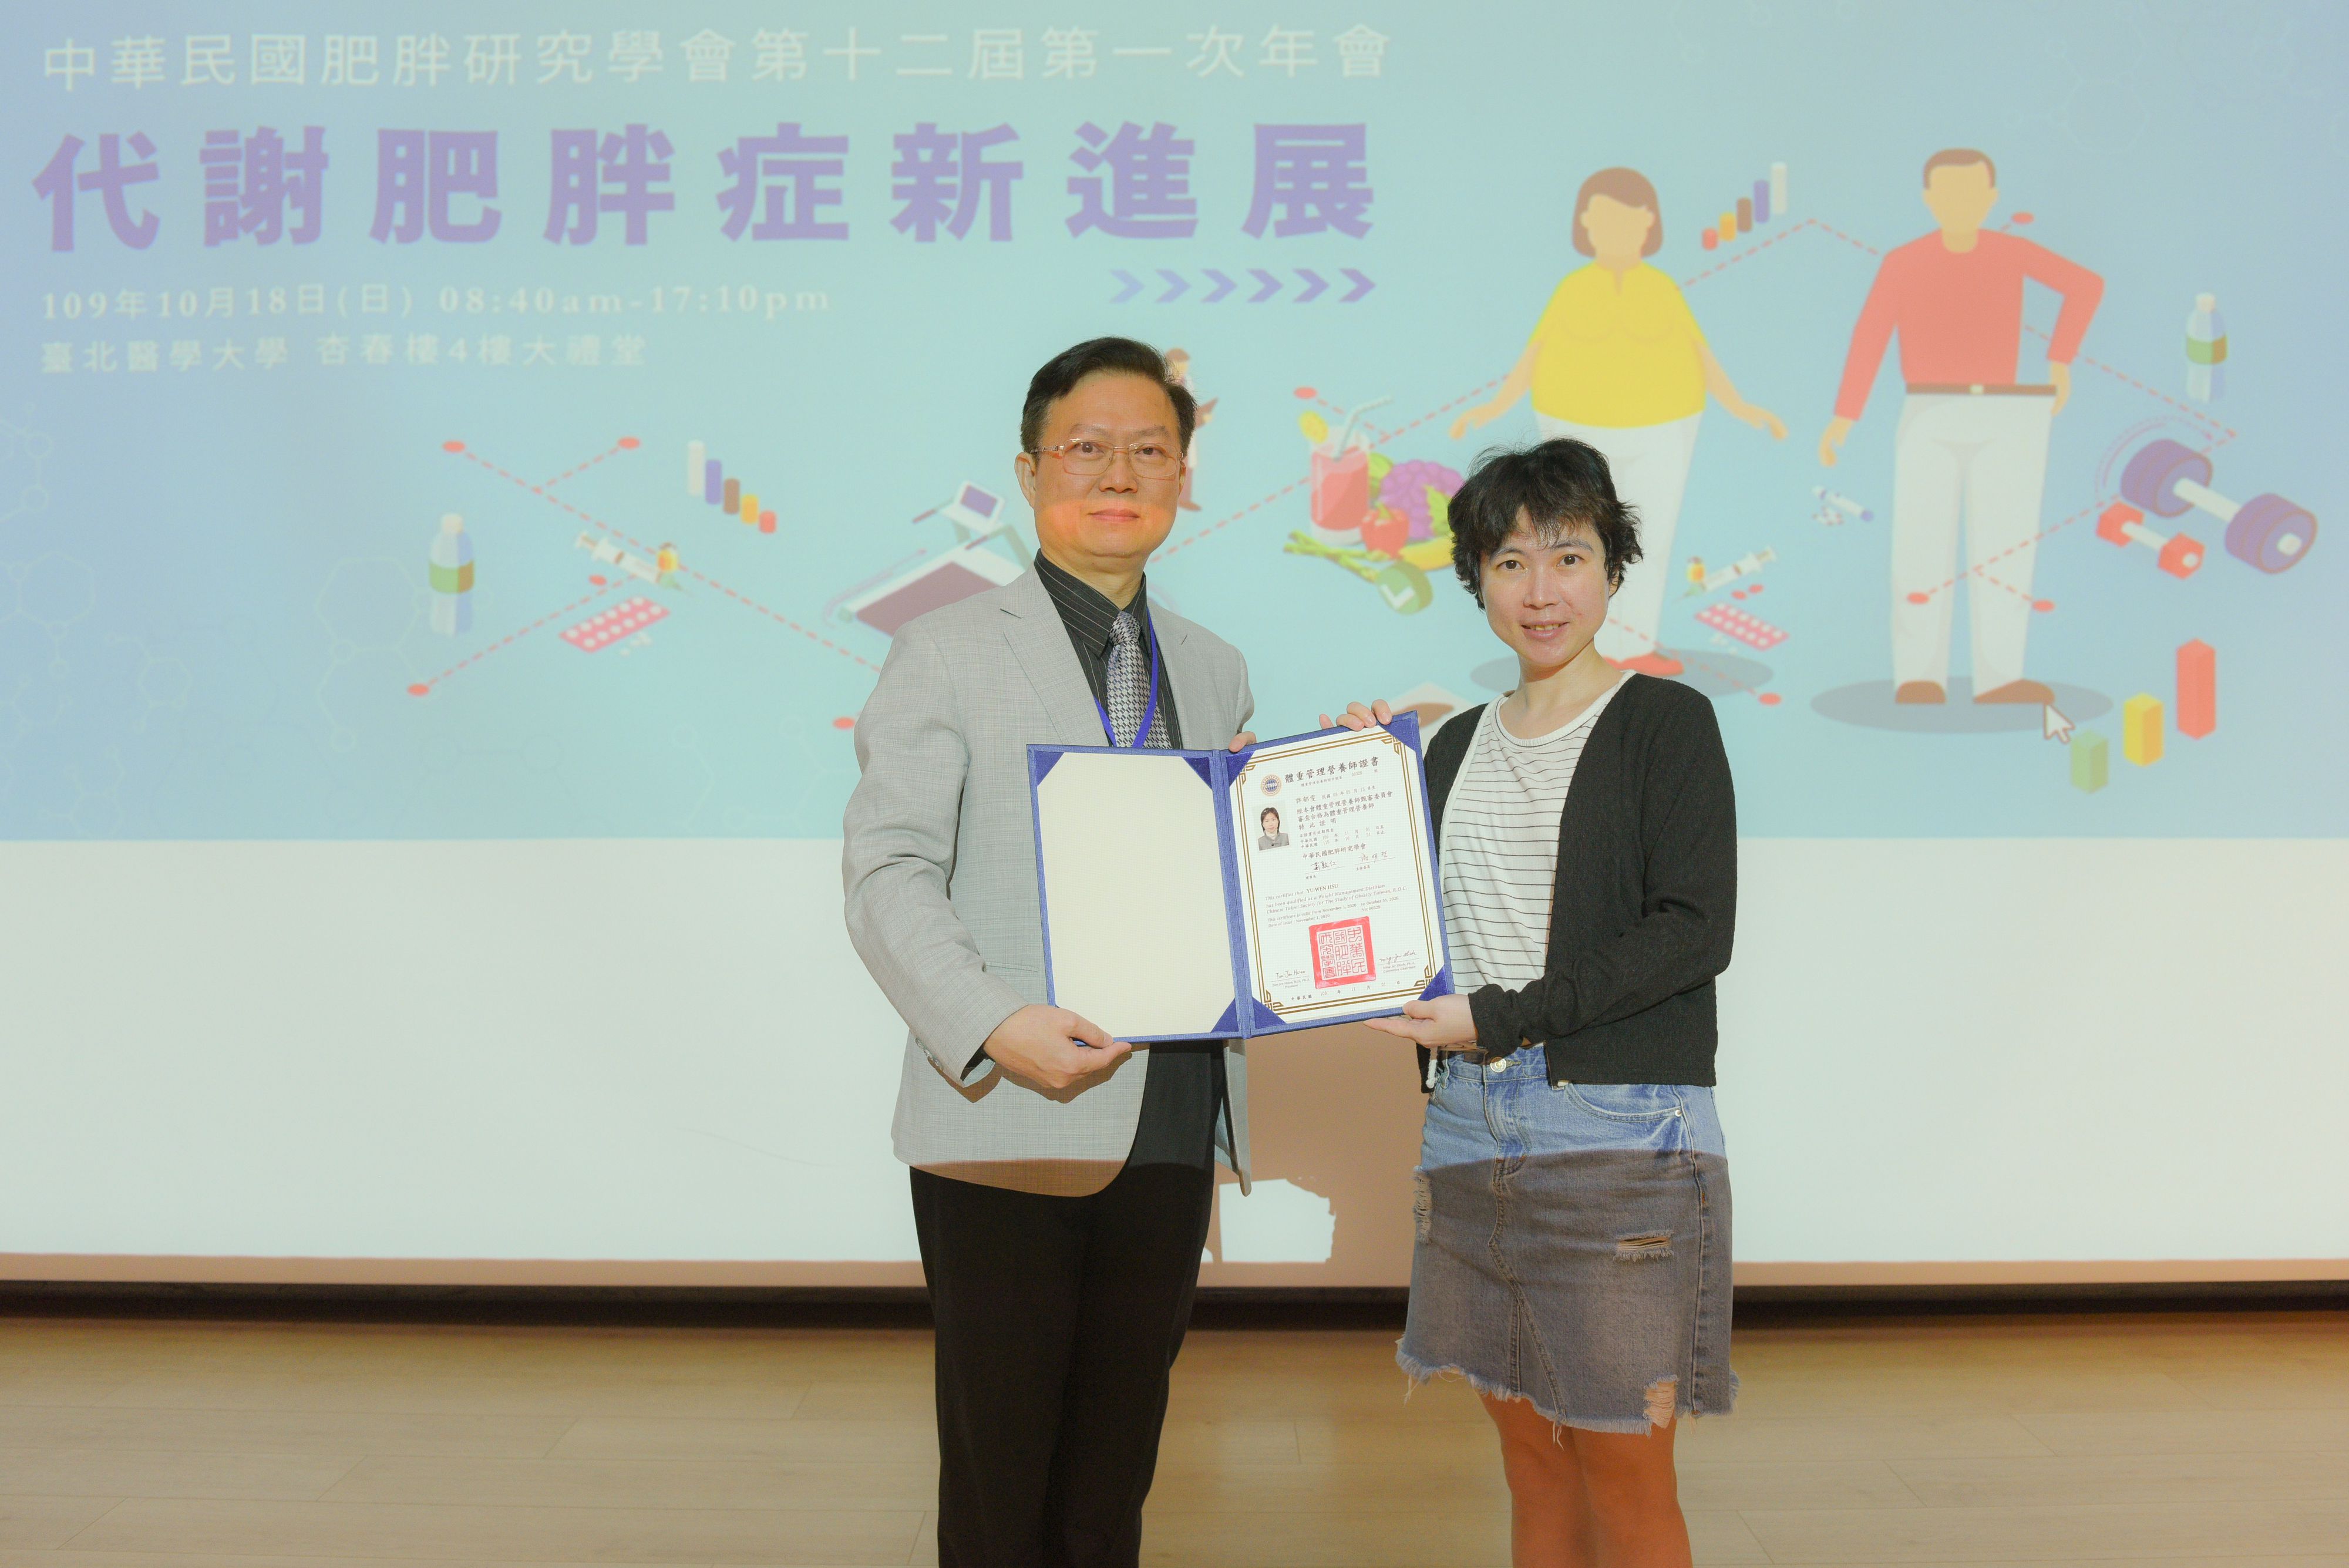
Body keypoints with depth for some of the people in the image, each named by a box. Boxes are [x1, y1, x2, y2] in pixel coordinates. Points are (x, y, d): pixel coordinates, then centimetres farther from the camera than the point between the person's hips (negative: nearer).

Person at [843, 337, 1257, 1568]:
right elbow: (887, 875, -9)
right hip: (1009, 1131, -4)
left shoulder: (1215, 671, 16)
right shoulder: (949, 653, 0)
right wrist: (993, 1027, -23)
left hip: (1172, 1131, 5)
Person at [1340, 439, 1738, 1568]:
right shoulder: (1456, 744, 14)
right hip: (1471, 1130, 5)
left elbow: (1694, 931, -12)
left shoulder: (1667, 722, -2)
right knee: (1530, 1461, 13)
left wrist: (1501, 1017, -15)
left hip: (1622, 1133, -5)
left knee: (1625, 1476, 1)